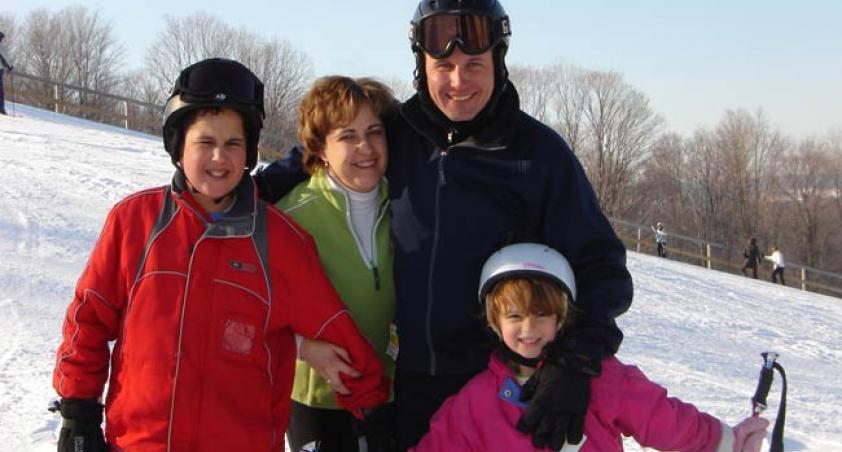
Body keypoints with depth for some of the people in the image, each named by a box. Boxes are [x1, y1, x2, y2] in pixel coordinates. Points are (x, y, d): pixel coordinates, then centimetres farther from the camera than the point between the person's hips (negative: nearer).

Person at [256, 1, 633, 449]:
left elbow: (600, 267, -6)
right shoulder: (395, 134, 1)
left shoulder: (539, 151, -6)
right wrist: (256, 187, 1)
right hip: (404, 382, 3)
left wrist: (576, 362, -20)